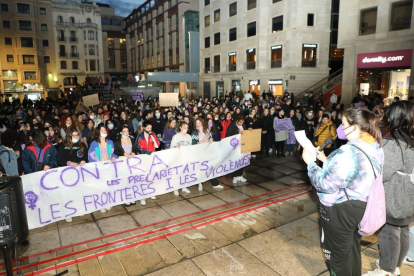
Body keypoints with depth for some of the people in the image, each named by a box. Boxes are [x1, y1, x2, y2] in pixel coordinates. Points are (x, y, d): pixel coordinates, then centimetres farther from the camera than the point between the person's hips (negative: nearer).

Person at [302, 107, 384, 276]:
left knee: (337, 254, 15)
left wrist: (311, 163, -14)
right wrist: (327, 160, 7)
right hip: (361, 205, 9)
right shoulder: (375, 148, -1)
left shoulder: (349, 152, -31)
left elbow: (325, 184, -26)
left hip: (340, 211, -9)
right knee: (353, 248, 29)